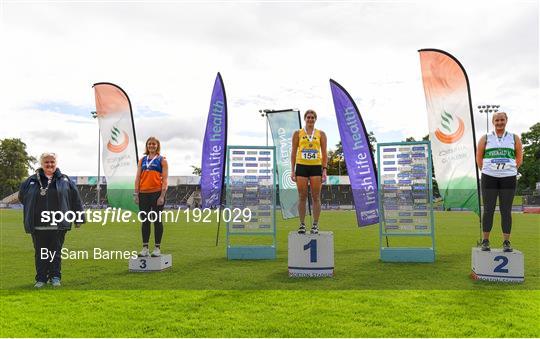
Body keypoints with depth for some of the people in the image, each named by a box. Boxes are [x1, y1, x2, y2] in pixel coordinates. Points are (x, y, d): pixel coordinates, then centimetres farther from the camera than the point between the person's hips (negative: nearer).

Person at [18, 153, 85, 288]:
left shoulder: (65, 180, 3)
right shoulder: (32, 181, 5)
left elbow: (75, 199, 4)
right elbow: (22, 196, 18)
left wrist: (78, 218, 3)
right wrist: (32, 211, 11)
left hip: (58, 225, -1)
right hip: (38, 226, 1)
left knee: (56, 252, 7)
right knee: (40, 253, 9)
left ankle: (55, 277, 19)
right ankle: (41, 279, 20)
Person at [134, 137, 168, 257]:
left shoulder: (162, 160, 2)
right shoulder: (142, 160, 14)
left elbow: (164, 179, -4)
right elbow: (138, 178, 11)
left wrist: (162, 196, -13)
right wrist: (136, 194, 2)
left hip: (156, 193, -4)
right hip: (143, 194, 4)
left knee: (157, 220, 1)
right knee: (145, 221, 7)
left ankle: (157, 248, 8)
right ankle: (145, 248, 15)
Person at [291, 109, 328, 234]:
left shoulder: (321, 134, 9)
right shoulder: (298, 133, 7)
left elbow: (324, 153, 7)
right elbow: (294, 153, 6)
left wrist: (324, 171, -2)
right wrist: (292, 171, -1)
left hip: (316, 167, 0)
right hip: (301, 167, 0)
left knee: (316, 197, 1)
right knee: (302, 197, 2)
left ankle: (315, 225, 9)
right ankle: (302, 225, 11)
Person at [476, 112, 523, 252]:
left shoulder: (514, 138, 10)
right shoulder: (485, 139, 8)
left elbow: (519, 157, 15)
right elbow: (479, 157, 11)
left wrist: (511, 170, 9)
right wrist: (485, 171, 6)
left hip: (508, 178, 1)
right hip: (489, 178, 0)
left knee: (506, 211, 1)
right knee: (488, 210, 0)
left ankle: (506, 242, 8)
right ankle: (485, 241, 6)